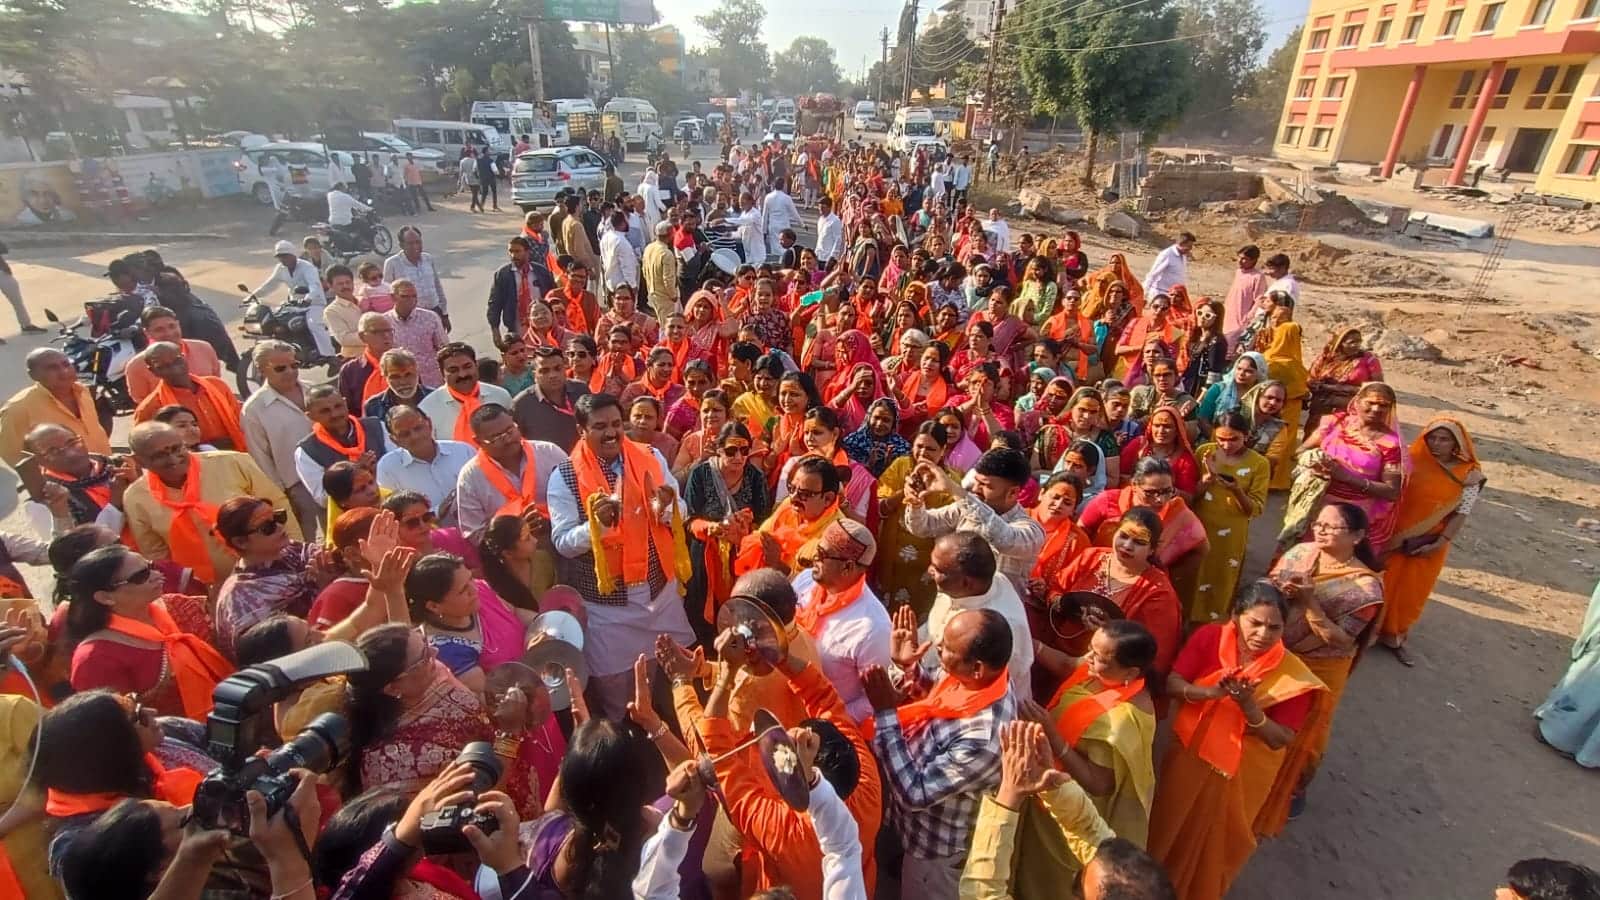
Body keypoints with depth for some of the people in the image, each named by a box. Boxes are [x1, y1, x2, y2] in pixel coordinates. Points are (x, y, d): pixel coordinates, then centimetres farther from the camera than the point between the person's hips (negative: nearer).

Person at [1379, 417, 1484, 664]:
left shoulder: (1469, 474, -4)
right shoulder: (1413, 459, -7)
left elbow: (1462, 512, -5)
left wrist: (1441, 542, -10)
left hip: (1430, 542, 1)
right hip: (1395, 535, -1)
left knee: (1413, 589, 10)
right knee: (1384, 582, 6)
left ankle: (1395, 637, 26)